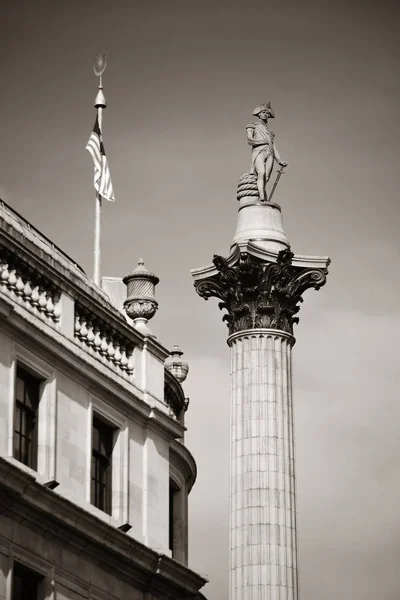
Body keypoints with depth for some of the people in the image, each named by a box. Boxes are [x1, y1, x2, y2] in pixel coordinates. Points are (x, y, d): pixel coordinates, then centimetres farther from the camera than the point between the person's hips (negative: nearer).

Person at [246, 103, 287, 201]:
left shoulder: (270, 132, 32)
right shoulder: (253, 127, 21)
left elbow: (274, 148, 23)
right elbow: (250, 140, 4)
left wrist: (280, 161, 9)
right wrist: (264, 141, 4)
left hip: (269, 154, 5)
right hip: (258, 152, -5)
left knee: (266, 179, -13)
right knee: (261, 173, -30)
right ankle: (262, 198, -44)